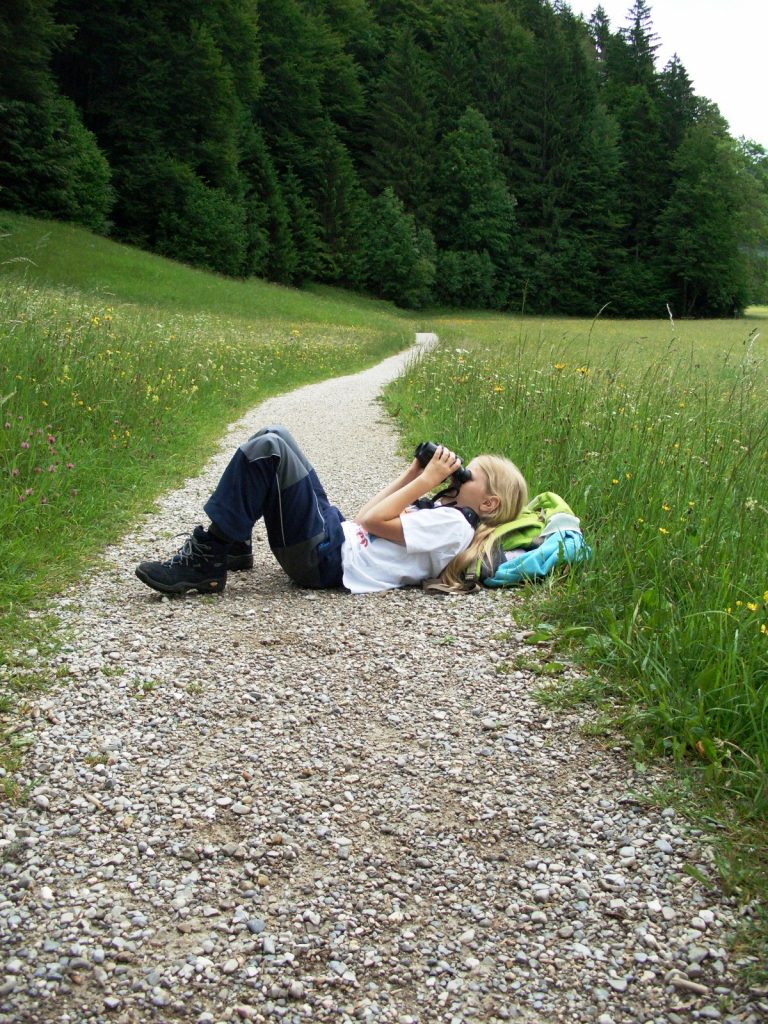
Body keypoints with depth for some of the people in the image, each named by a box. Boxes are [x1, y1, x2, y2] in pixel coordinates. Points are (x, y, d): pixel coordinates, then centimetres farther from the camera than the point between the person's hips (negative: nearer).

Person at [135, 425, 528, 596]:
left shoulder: (453, 524, -10)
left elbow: (373, 521, -15)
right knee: (273, 437, 11)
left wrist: (427, 480, -7)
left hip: (324, 559, -10)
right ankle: (234, 547, 10)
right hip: (337, 532, 10)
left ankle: (207, 564, -17)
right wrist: (415, 473, 17)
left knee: (266, 450, -23)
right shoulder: (443, 513, 19)